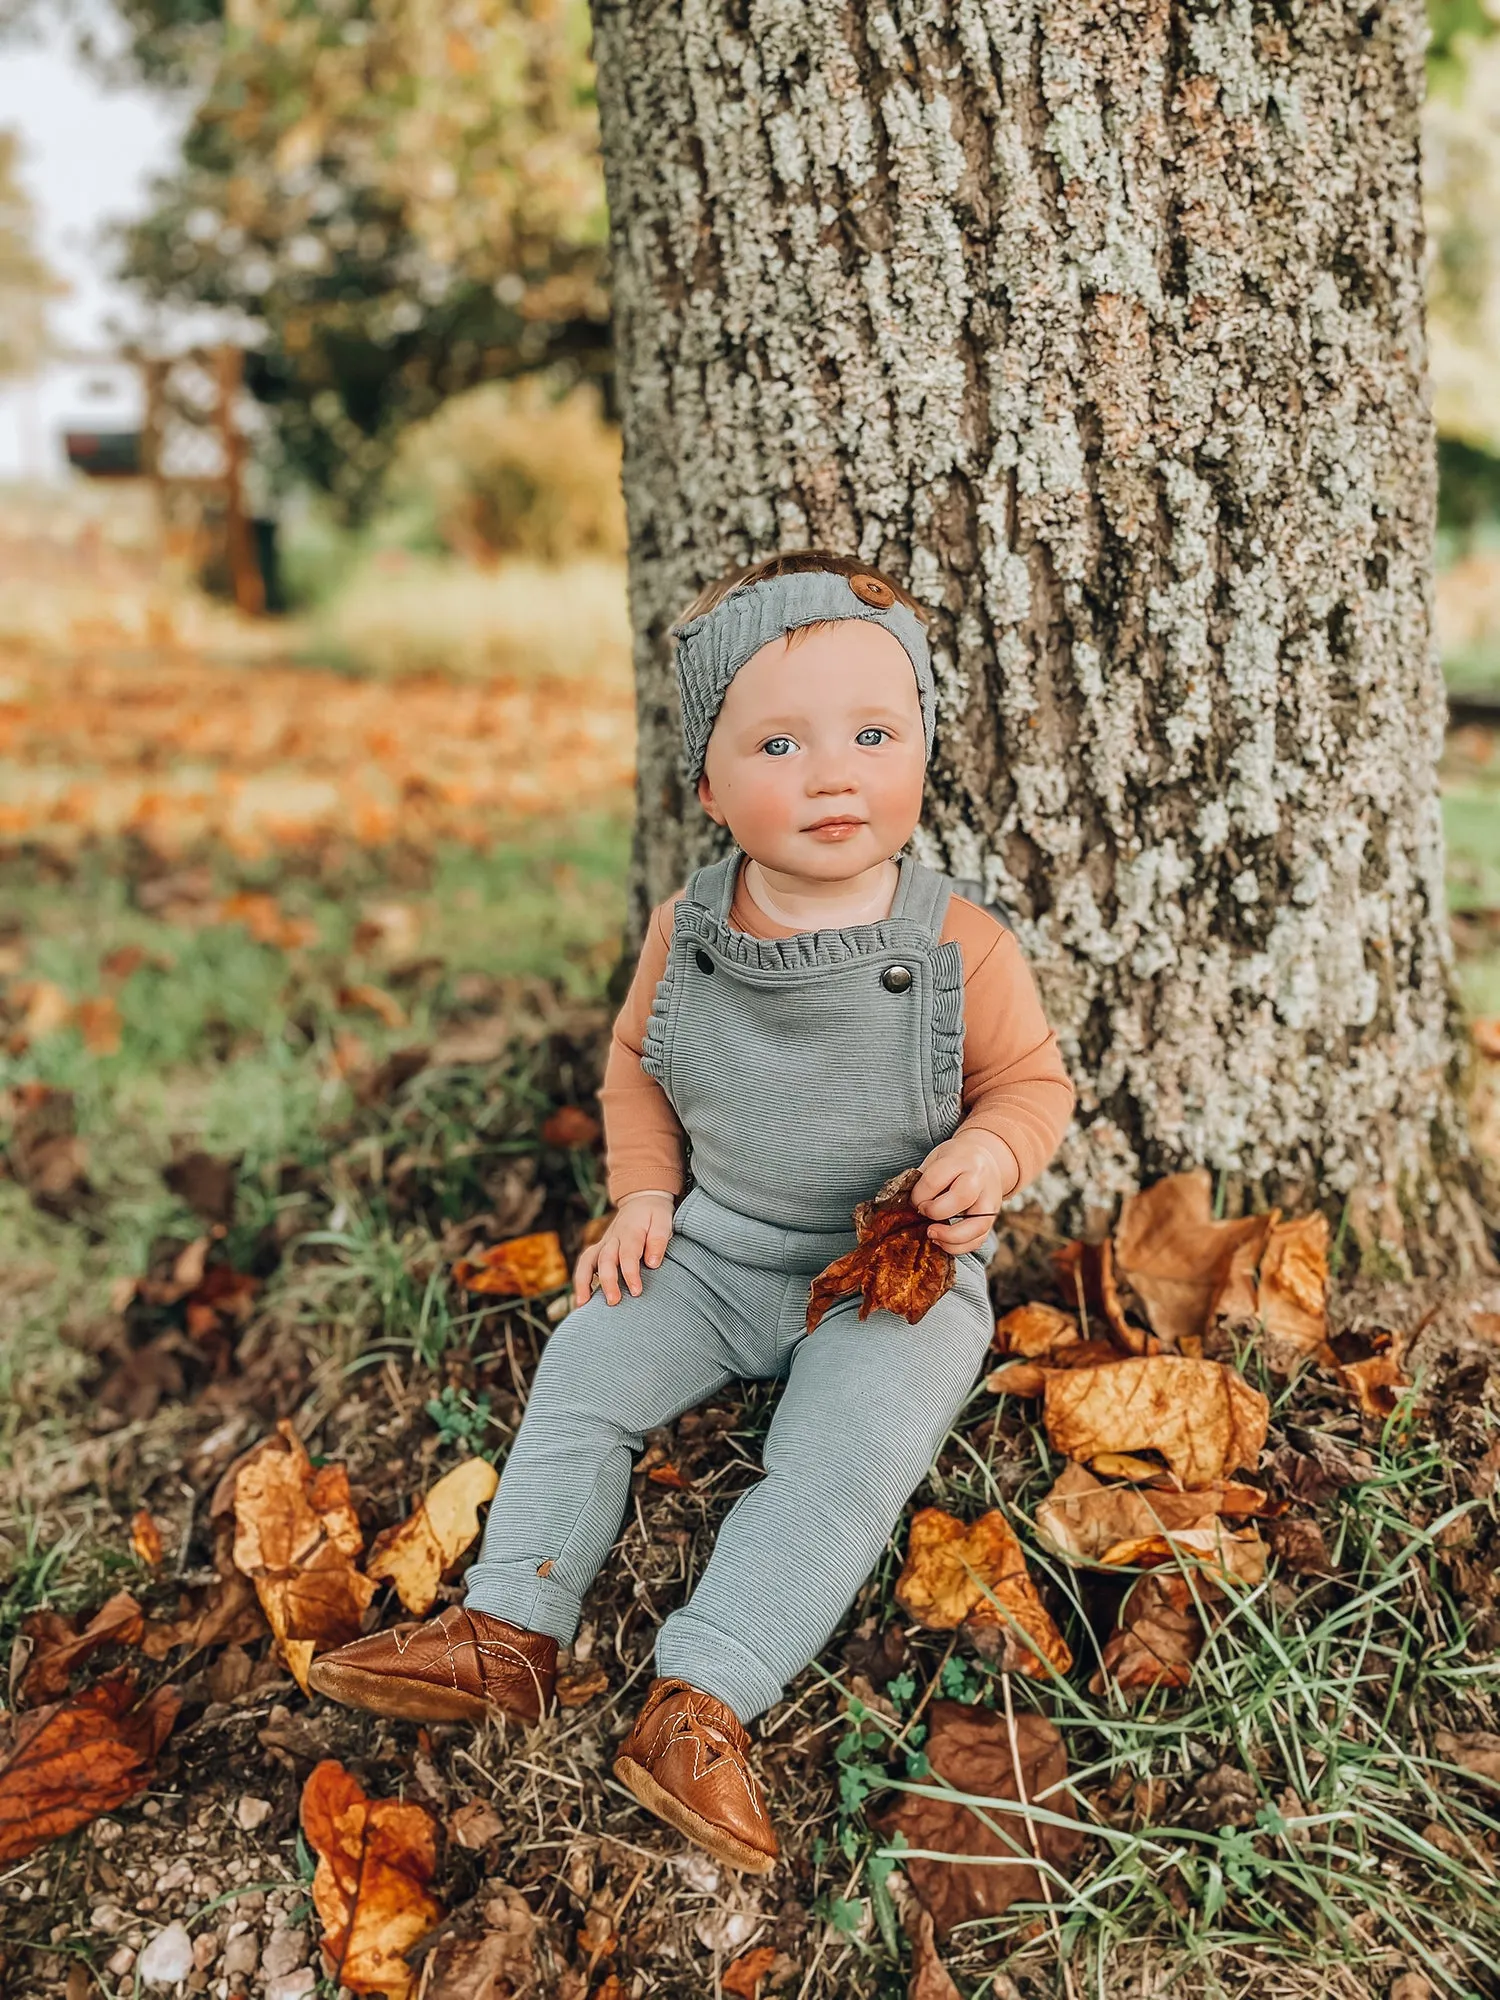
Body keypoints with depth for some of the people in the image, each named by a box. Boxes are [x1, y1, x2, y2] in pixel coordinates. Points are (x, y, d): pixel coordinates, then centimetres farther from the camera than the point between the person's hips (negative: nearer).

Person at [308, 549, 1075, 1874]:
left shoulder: (962, 947, -13)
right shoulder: (684, 933, -3)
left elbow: (1032, 1078, 0)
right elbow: (638, 1063, 13)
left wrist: (988, 1154, -21)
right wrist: (645, 1194, 1)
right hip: (712, 1249, 4)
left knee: (842, 1460, -24)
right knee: (585, 1368, -8)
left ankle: (704, 1704, -20)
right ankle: (509, 1635, -1)